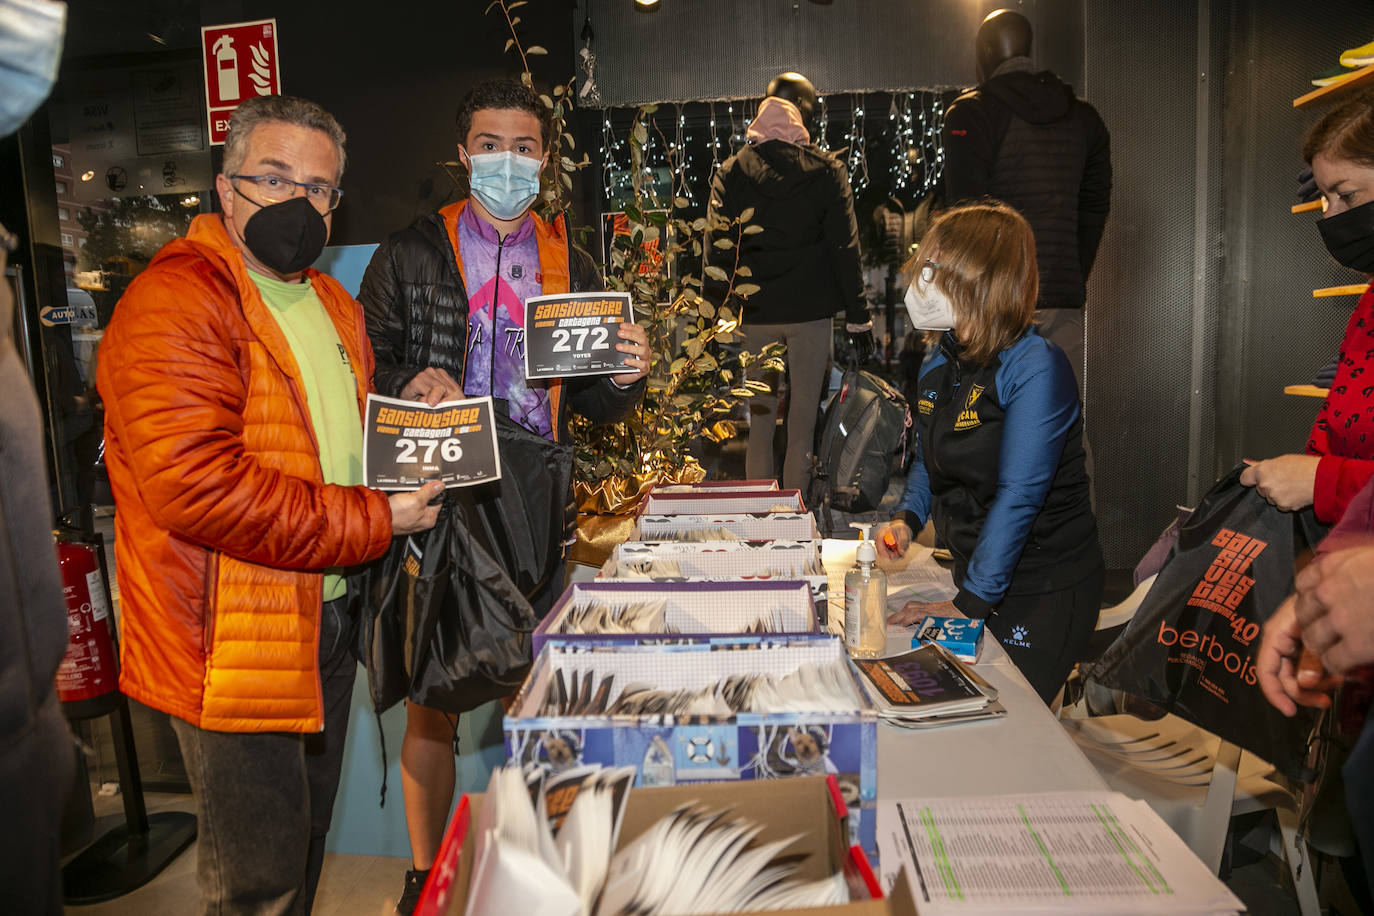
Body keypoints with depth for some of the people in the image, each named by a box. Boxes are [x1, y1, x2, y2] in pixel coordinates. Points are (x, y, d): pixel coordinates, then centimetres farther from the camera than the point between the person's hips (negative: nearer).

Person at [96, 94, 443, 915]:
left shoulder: (332, 304, 13)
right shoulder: (174, 302, -17)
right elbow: (193, 483, -28)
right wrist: (372, 521, -23)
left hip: (328, 623, 9)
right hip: (236, 641, -8)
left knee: (308, 840, 26)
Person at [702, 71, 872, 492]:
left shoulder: (730, 171, 1)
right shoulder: (826, 170, -2)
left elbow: (715, 251, 0)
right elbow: (844, 248, -3)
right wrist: (858, 317, 2)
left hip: (753, 313, 2)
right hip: (810, 310, -1)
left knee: (758, 420, 10)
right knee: (802, 418, 6)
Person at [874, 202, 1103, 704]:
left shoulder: (1035, 367, -22)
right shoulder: (940, 365, 3)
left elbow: (1018, 497, -26)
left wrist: (969, 603, -26)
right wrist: (906, 518, -1)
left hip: (1044, 591, -7)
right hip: (973, 572, 7)